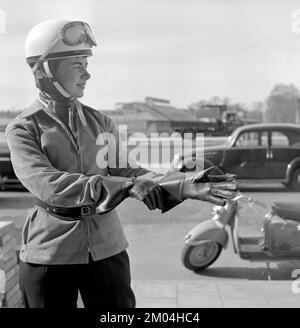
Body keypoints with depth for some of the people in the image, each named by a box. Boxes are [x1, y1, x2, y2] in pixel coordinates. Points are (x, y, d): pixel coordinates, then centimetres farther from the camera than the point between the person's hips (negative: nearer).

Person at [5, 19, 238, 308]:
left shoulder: (100, 123, 7)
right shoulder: (23, 129, -8)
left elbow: (124, 172, 0)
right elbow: (48, 184, -23)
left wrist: (184, 186, -16)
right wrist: (125, 186, -33)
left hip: (107, 248, 4)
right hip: (49, 255, -3)